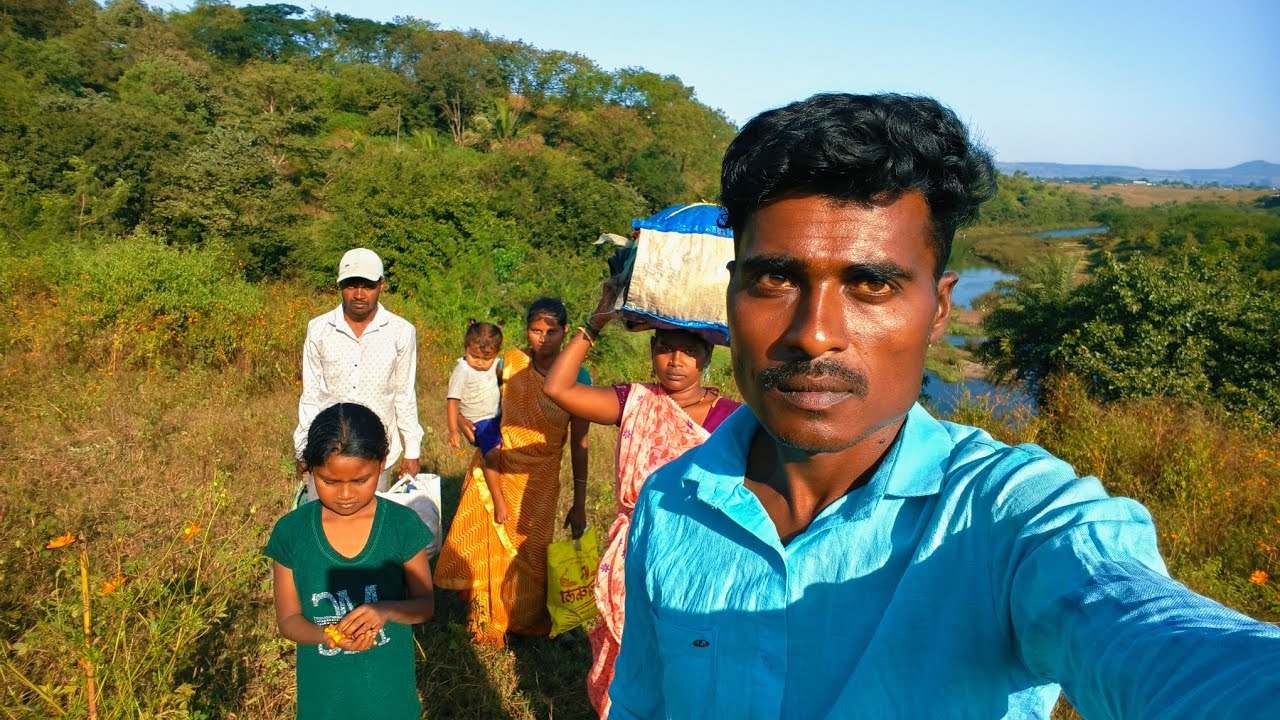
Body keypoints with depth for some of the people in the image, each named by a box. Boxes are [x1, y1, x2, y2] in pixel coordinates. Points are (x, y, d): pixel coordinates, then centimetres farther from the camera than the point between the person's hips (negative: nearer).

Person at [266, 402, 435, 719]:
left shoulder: (403, 525, -14)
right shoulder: (291, 532, -12)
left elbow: (425, 603, -5)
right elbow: (288, 619, -5)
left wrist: (386, 610, -26)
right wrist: (328, 636, -25)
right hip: (324, 693, 0)